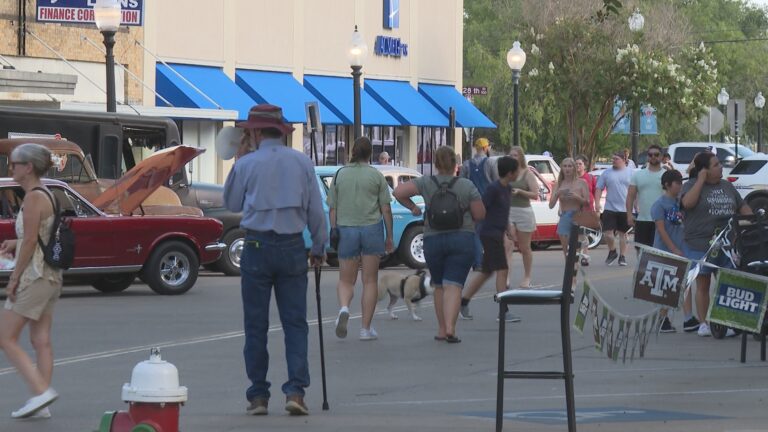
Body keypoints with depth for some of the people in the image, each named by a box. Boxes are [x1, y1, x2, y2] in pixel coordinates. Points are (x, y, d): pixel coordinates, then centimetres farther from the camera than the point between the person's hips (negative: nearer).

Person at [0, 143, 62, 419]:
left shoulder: (33, 197, -15)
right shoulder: (47, 195, 12)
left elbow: (30, 242, -19)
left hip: (34, 276, -9)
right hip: (51, 275, 9)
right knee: (41, 342, 9)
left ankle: (41, 390, -11)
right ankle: (41, 404, 9)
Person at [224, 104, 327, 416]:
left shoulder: (246, 165, -4)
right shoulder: (302, 163, 2)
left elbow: (232, 204, 10)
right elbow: (315, 209, 5)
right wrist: (319, 247, 16)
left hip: (257, 247, -2)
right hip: (292, 247, 2)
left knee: (256, 325, 6)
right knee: (295, 323, 5)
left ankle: (258, 396, 7)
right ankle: (295, 390, -7)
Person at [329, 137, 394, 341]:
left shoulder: (340, 175, 4)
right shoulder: (376, 175, -1)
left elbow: (332, 209, 4)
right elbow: (386, 209, -1)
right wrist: (389, 237, 6)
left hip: (346, 229, 1)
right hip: (372, 228, -1)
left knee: (346, 280, 11)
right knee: (370, 281, 8)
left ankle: (344, 307, -19)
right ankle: (366, 328, 7)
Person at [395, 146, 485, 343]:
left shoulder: (426, 183, -2)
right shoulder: (466, 185, -4)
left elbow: (399, 192, -11)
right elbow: (480, 215, -2)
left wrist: (413, 207, 5)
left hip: (433, 239, 2)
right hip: (461, 239, -2)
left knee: (439, 286, 15)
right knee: (453, 286, -5)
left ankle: (441, 329, 16)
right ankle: (450, 328, -20)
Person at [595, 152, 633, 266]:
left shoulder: (630, 173, 3)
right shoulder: (606, 173, 5)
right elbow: (599, 188, 6)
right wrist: (597, 203, -5)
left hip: (625, 209, -1)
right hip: (610, 208, 1)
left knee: (622, 233, 7)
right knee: (608, 233, -7)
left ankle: (622, 256, 17)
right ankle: (612, 252, 18)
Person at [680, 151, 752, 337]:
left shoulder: (727, 186, 15)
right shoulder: (692, 185, -2)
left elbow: (743, 207, 19)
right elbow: (688, 202, -22)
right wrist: (701, 180, -16)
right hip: (700, 244, -5)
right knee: (703, 285, 1)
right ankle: (703, 323, 5)